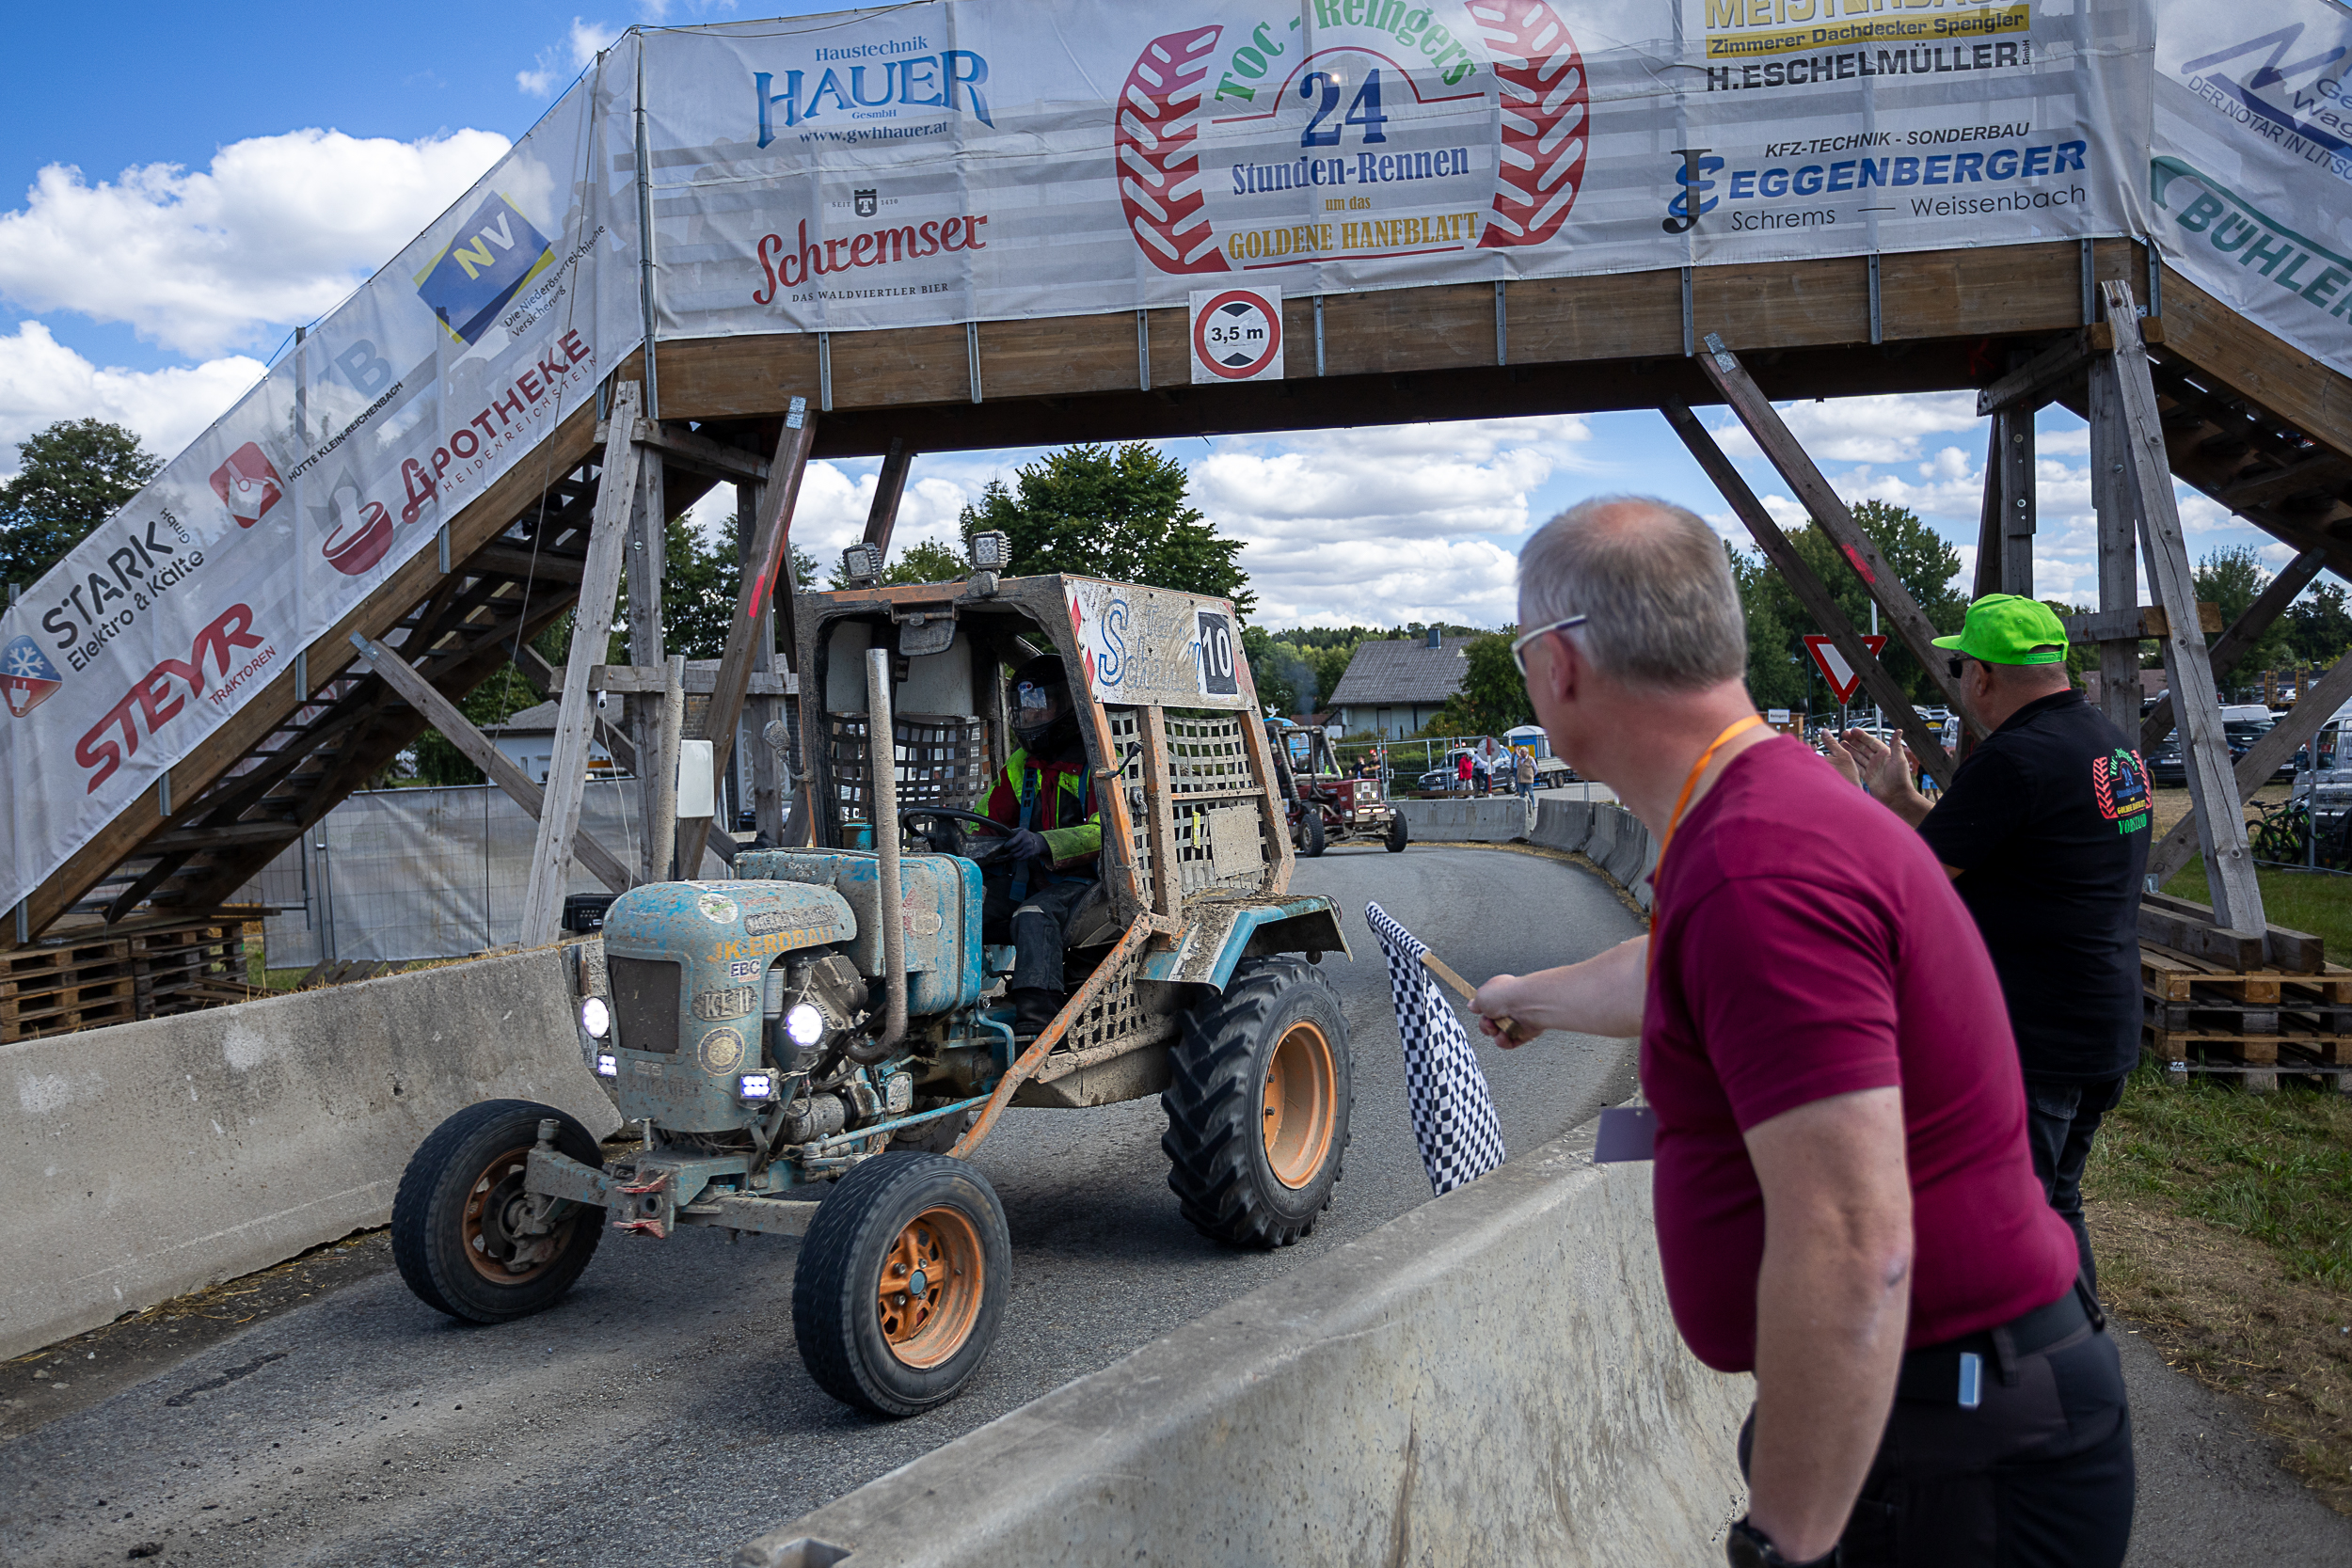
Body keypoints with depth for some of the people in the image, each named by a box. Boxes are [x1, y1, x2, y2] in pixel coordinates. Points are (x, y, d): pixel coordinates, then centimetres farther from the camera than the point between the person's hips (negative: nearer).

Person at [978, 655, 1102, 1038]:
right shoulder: (1020, 765, 19)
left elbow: (1106, 831, -17)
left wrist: (1044, 843, -33)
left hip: (1078, 881, -6)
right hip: (1023, 878, 6)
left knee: (1034, 917, -37)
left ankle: (1036, 1020, -47)